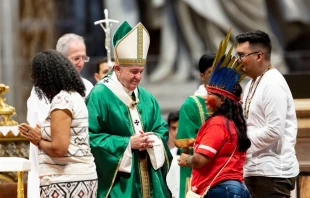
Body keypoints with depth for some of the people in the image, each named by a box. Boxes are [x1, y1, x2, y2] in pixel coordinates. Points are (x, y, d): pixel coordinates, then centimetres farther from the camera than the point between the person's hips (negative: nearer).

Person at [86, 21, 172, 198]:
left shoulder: (146, 98, 14)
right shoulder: (99, 96, -8)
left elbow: (162, 130, 15)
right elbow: (91, 137, -13)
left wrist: (152, 140, -9)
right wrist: (127, 143, -16)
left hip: (148, 180, 6)